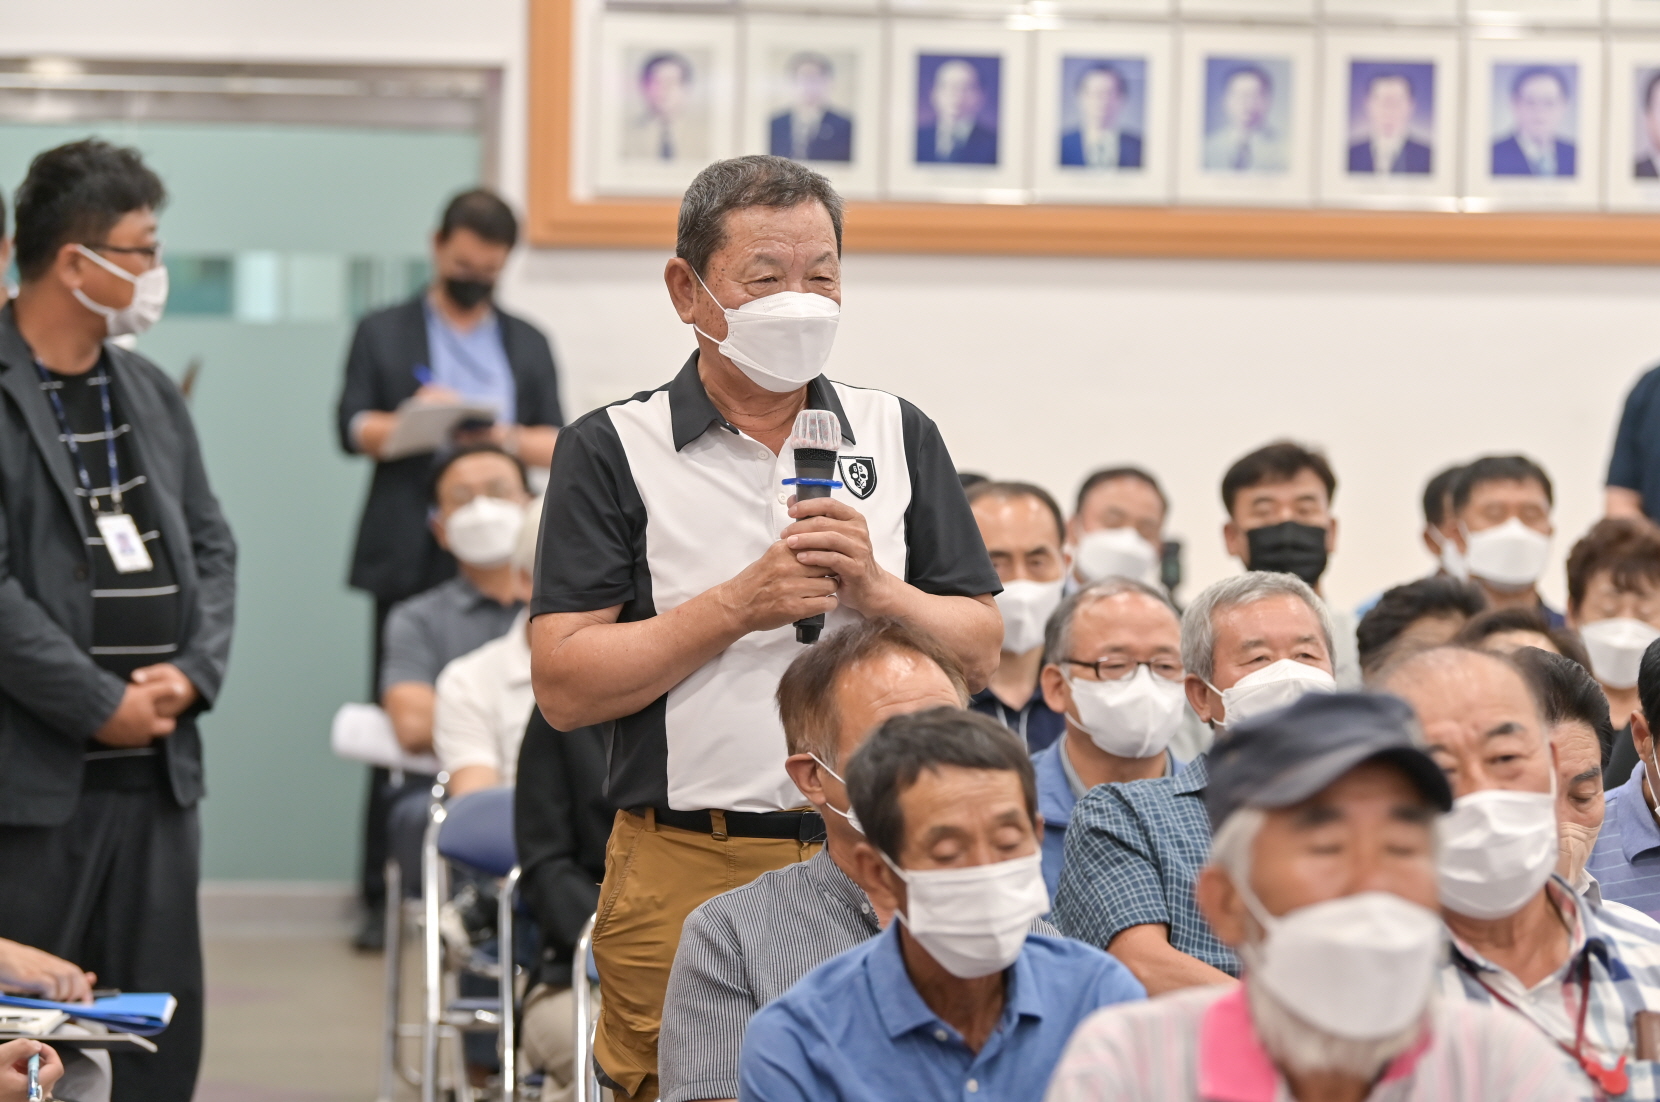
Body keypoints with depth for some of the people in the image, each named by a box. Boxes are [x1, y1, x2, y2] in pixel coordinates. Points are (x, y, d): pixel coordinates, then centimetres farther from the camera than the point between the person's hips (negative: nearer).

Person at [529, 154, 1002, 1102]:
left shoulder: (900, 437, 13)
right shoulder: (614, 452, 1)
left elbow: (980, 653, 9)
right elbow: (564, 686, -7)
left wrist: (874, 588, -9)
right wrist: (742, 605, -13)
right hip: (688, 874, -3)